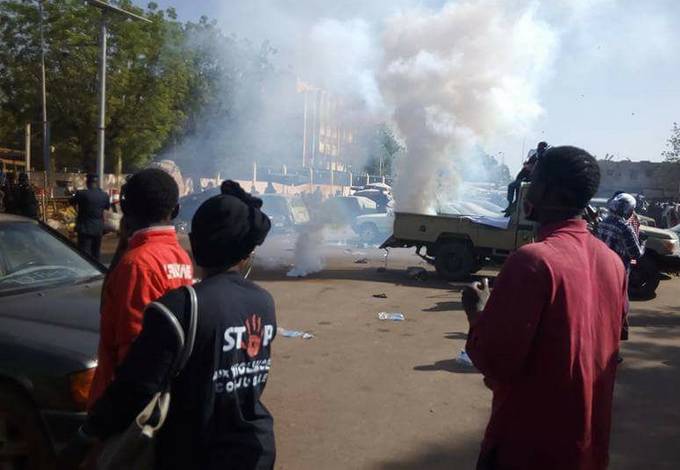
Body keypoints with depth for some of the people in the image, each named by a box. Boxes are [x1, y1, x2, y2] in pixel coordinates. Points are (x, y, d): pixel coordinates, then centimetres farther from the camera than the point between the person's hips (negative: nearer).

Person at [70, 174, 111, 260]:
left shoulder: (81, 194, -13)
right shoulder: (104, 195, -4)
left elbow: (72, 202, 3)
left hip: (84, 228, -3)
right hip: (98, 229, 3)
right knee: (96, 254, 16)